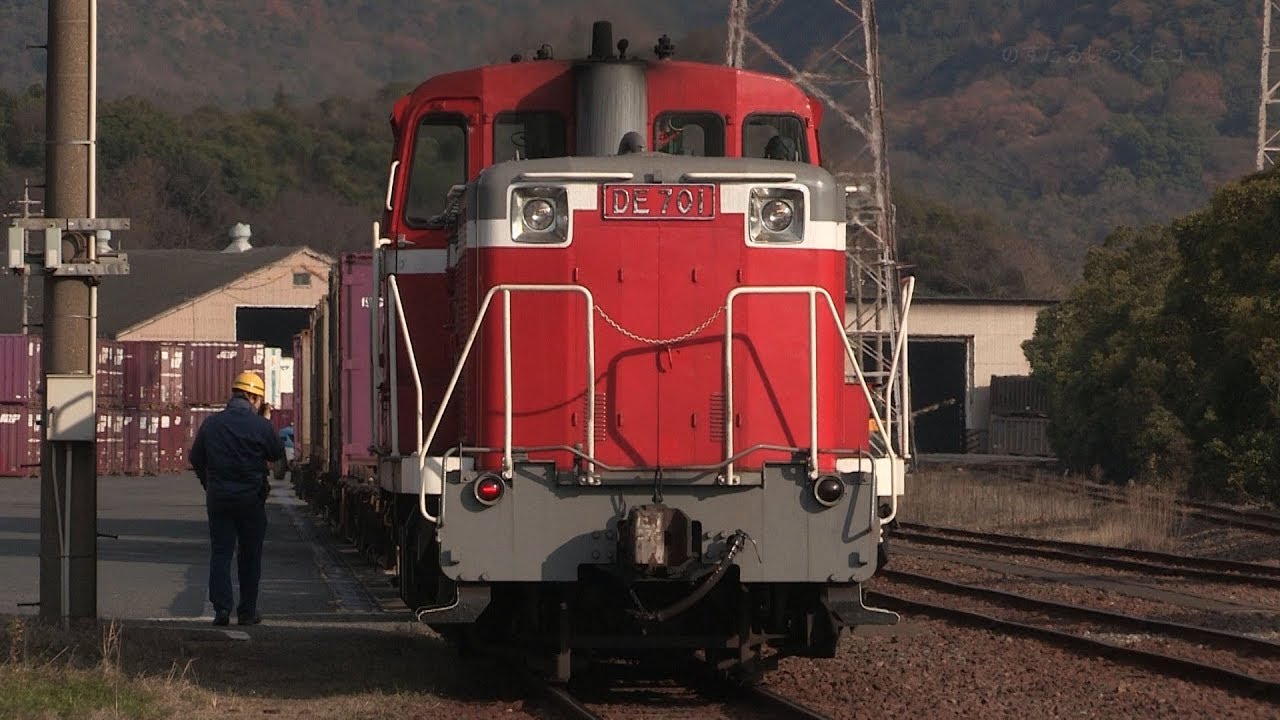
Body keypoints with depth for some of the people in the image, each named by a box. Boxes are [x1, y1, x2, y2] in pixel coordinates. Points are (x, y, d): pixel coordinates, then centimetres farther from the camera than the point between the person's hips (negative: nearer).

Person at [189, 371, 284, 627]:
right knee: (250, 555, 10)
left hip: (218, 497, 2)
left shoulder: (211, 424, 0)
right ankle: (248, 611, 14)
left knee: (220, 553, 4)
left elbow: (195, 459, 9)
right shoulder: (262, 426, -9)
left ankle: (221, 607, -8)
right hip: (251, 499, -1)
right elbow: (277, 455, 4)